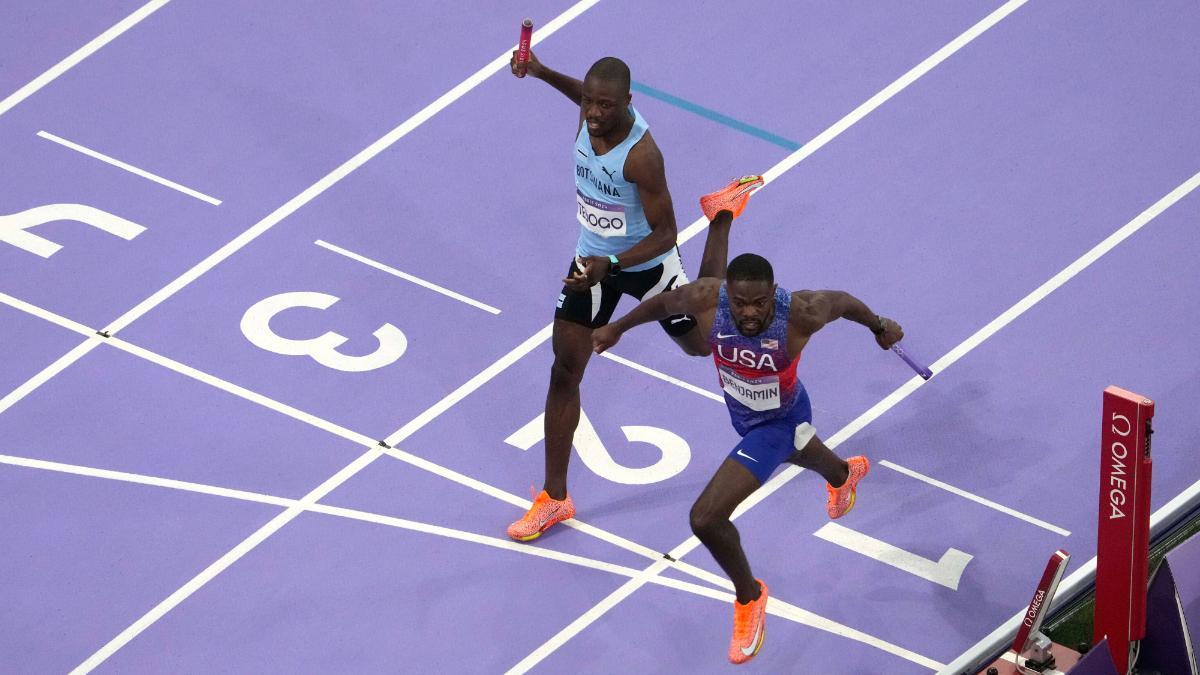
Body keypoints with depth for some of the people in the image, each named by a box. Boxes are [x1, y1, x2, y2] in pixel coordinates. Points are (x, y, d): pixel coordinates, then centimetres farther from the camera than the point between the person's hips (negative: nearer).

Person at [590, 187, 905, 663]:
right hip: (742, 413, 5)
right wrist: (617, 327, 7)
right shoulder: (706, 298, -33)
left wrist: (879, 326, 4)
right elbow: (664, 301, -9)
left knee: (706, 518, -15)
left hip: (781, 421, -5)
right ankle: (844, 474, 79)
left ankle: (749, 597, 16)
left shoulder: (800, 313, -40)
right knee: (796, 451, 40)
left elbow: (842, 301, -17)